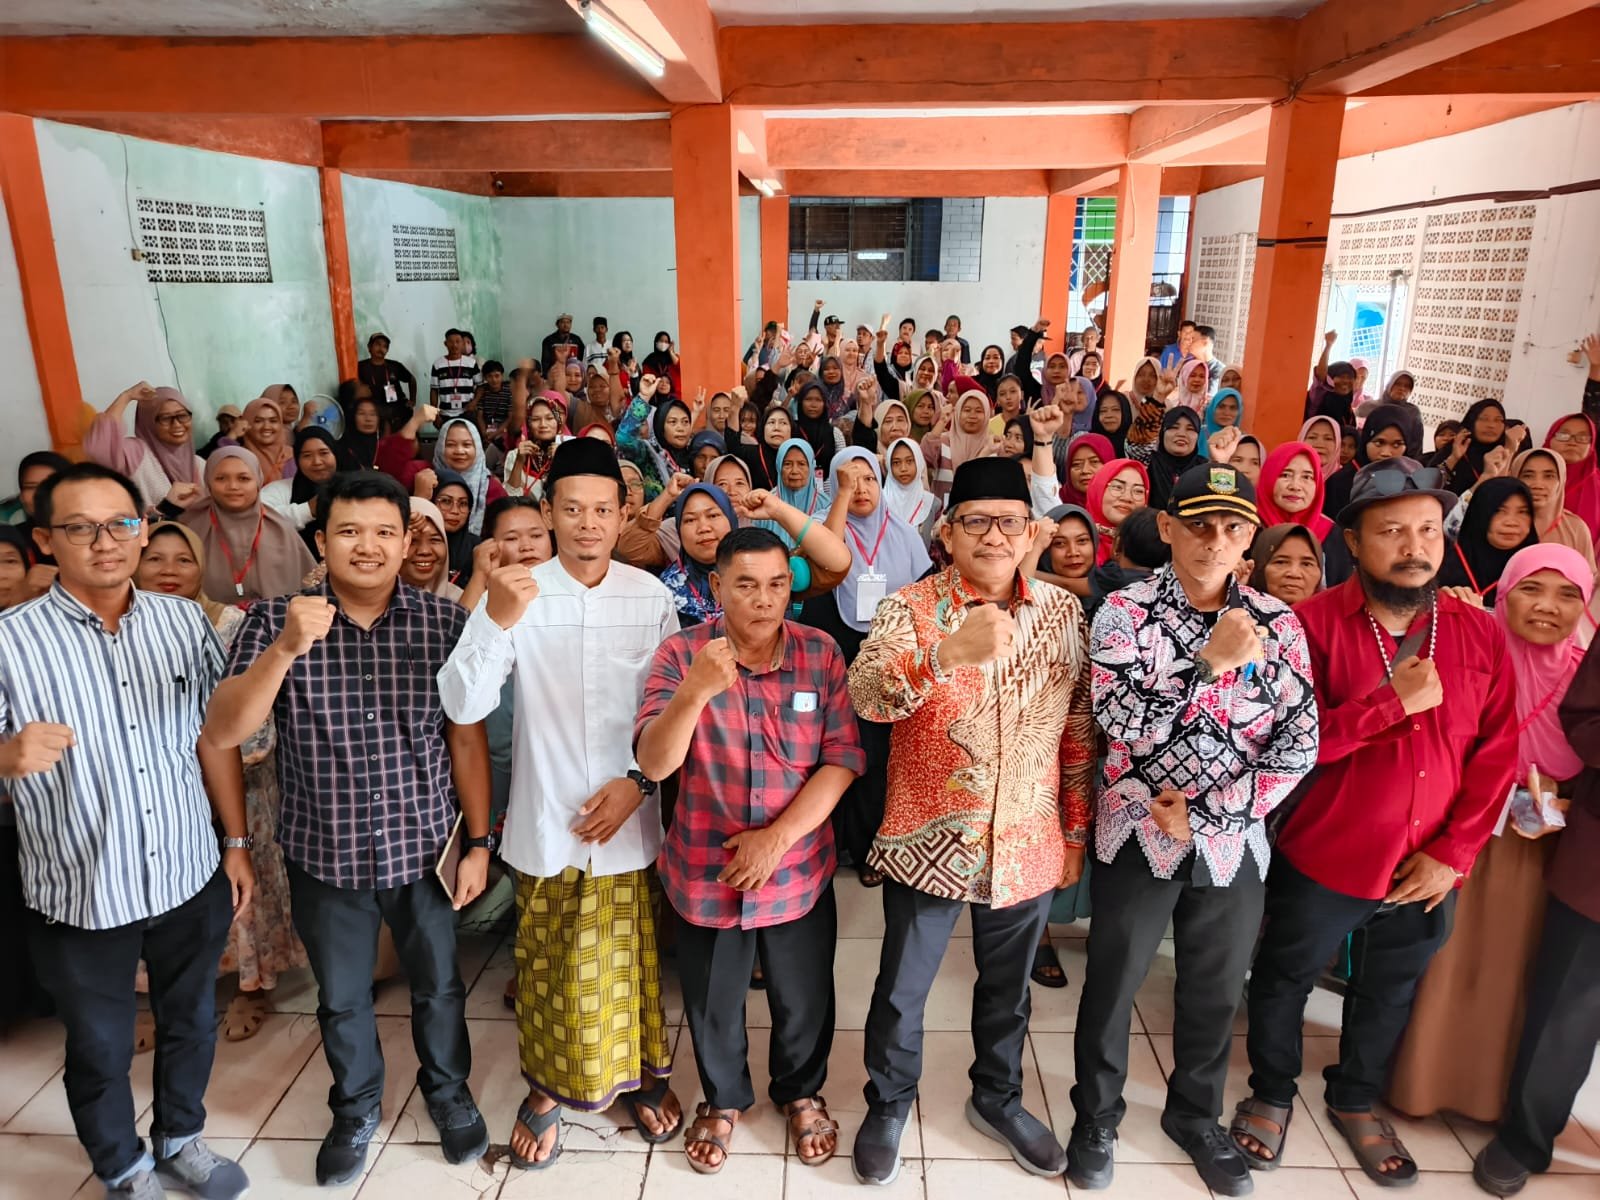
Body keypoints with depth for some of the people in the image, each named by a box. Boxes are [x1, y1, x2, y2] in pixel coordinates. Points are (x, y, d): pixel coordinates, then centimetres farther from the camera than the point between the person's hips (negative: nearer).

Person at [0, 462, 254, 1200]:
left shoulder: (184, 621, -2)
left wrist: (237, 842, 7)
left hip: (191, 879, 3)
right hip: (81, 896, -3)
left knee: (191, 1022, 22)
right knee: (100, 1051, 18)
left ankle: (181, 1140, 47)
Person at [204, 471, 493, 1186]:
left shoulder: (444, 621, -10)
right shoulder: (275, 621, -10)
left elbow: (467, 738, -6)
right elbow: (222, 733, -18)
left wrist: (477, 842, -5)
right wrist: (286, 649, -33)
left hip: (425, 847, 0)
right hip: (325, 854, 1)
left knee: (438, 986, 20)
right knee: (341, 998, 21)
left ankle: (448, 1092, 47)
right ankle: (355, 1108, 47)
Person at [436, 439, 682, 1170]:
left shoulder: (651, 595, -5)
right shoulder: (515, 592, -10)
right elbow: (463, 706, -21)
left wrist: (637, 780, -12)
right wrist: (497, 620, -36)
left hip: (631, 819, 1)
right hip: (546, 823, -1)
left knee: (634, 960, 16)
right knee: (548, 969, 15)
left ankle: (644, 1076, 40)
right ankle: (546, 1090, 38)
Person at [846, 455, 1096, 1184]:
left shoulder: (1064, 613, -1)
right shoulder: (910, 608, -12)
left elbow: (1080, 731, 6)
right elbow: (865, 695, -29)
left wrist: (1076, 831, 7)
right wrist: (948, 653, -45)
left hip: (1027, 845, 3)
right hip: (929, 842, -3)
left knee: (1007, 987, 23)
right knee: (902, 992, 15)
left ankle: (997, 1098, 48)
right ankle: (888, 1108, 40)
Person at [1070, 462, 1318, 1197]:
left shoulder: (1277, 623, -2)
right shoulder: (1124, 613, -10)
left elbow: (1300, 744, -6)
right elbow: (1123, 724, -20)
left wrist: (1203, 813, -12)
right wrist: (1210, 662, -25)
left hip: (1235, 841, 3)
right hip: (1139, 835, -2)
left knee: (1216, 992, 20)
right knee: (1113, 986, 14)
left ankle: (1195, 1116, 45)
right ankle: (1095, 1117, 37)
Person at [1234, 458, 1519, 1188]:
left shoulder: (1480, 633, -3)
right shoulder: (1313, 622, -15)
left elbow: (1496, 754, -3)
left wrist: (1453, 853, -9)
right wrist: (1392, 703, -27)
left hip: (1426, 871, 4)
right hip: (1324, 859, -4)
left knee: (1389, 994, 24)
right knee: (1284, 981, 16)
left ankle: (1355, 1100, 49)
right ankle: (1271, 1094, 42)